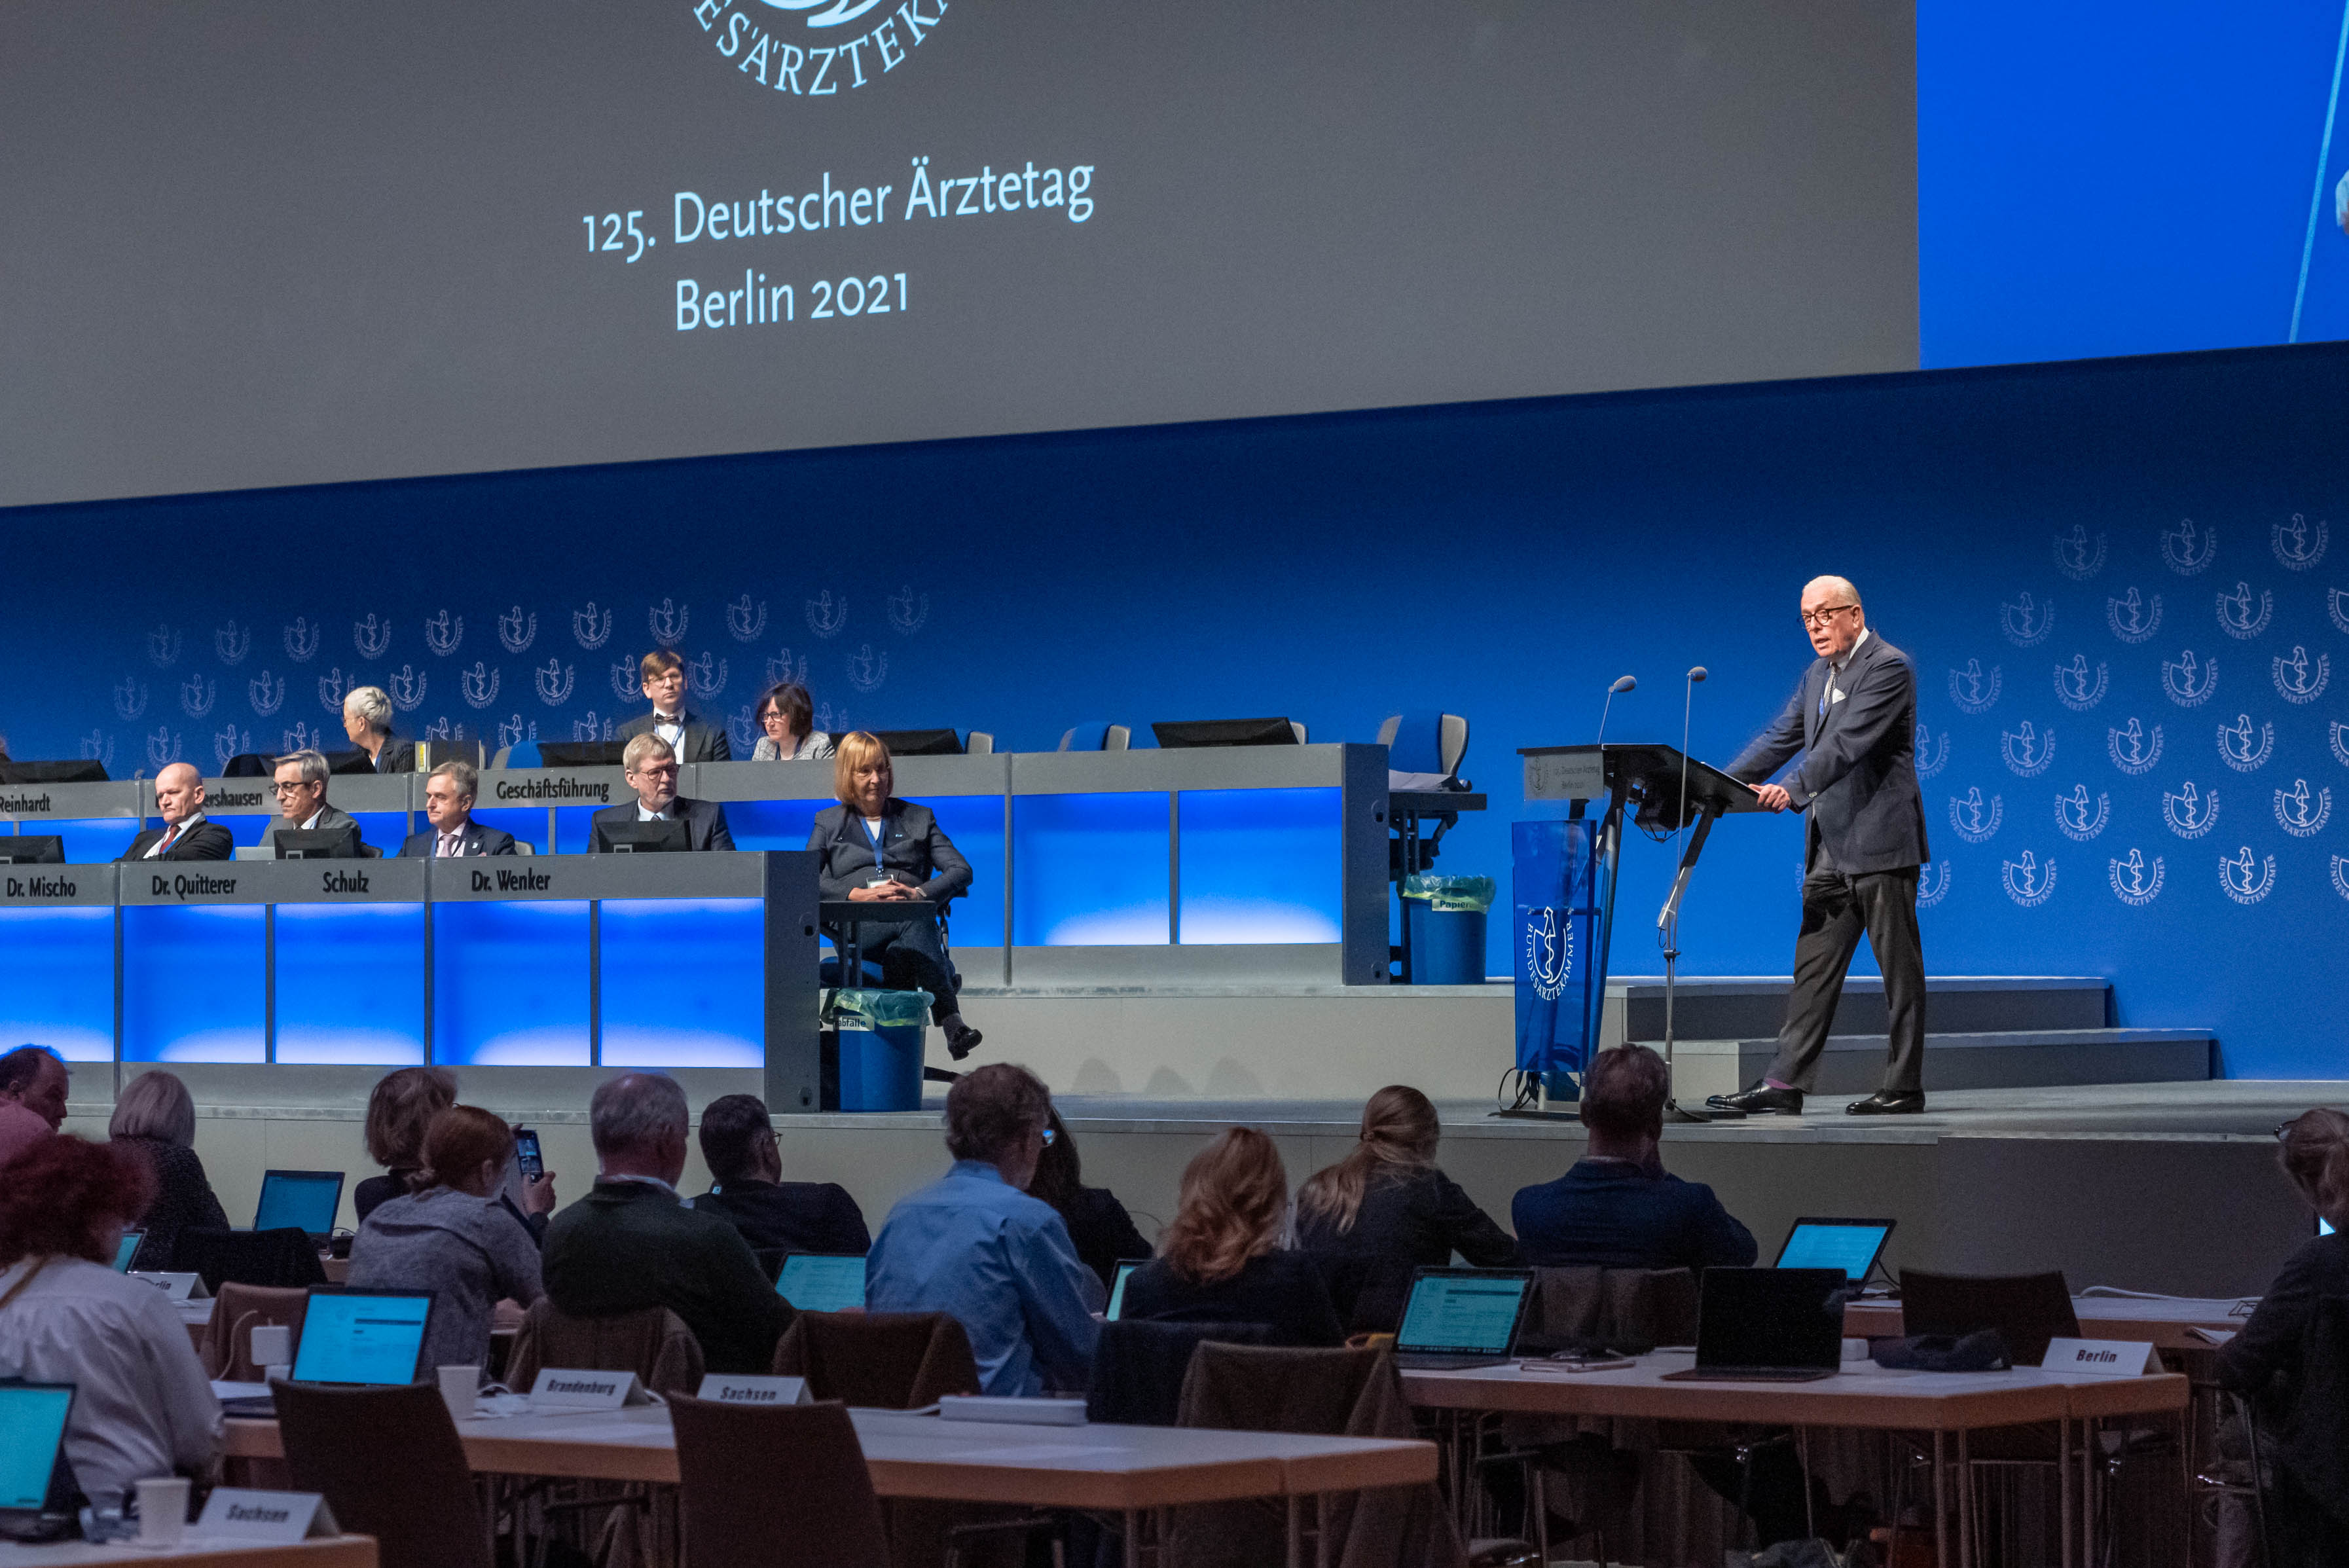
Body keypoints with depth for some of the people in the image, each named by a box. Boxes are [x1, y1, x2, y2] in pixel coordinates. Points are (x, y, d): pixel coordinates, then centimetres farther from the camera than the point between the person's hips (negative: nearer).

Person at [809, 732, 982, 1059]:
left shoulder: (918, 818, 24)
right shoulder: (829, 822, 22)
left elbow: (961, 870, 11)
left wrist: (918, 893, -10)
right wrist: (860, 894, -13)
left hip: (912, 916, 1)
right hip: (854, 927, -1)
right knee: (913, 921, -37)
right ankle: (952, 1025, -53)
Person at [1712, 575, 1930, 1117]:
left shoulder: (1888, 667, -11)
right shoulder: (1819, 676, 17)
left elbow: (1848, 742, -23)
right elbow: (1781, 739, 15)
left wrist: (1794, 789, -33)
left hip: (1879, 842, -9)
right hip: (1830, 848, 9)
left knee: (1899, 969, -1)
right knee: (1813, 967, 5)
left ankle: (1904, 1087, 4)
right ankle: (1785, 1084, 3)